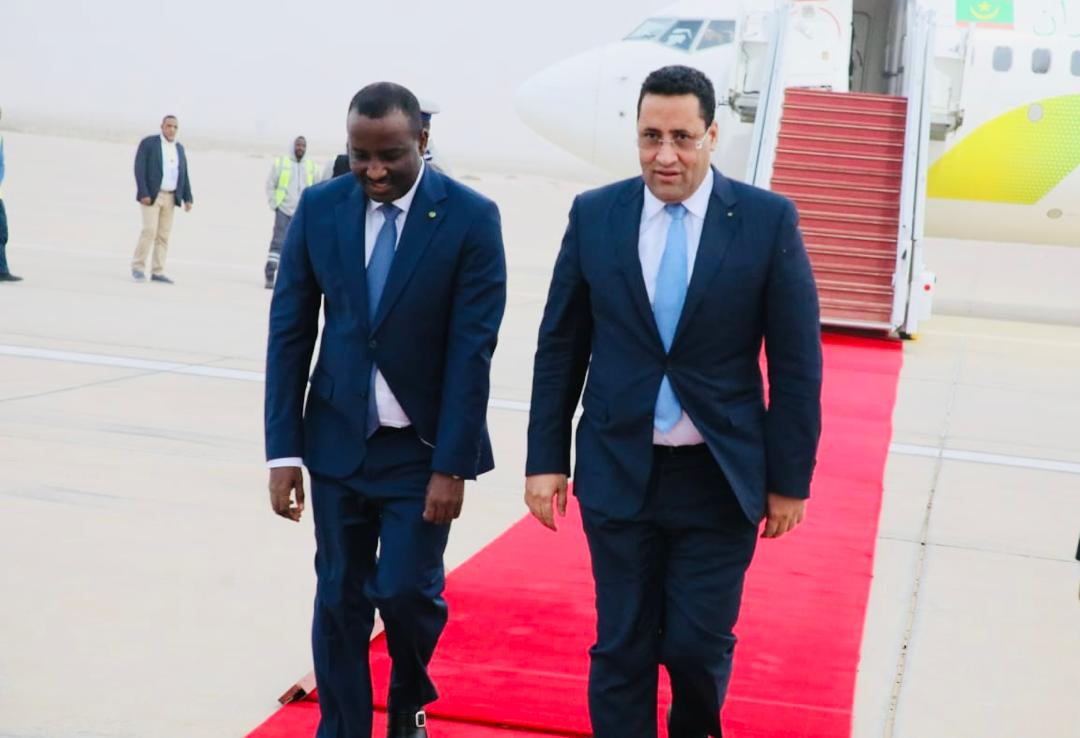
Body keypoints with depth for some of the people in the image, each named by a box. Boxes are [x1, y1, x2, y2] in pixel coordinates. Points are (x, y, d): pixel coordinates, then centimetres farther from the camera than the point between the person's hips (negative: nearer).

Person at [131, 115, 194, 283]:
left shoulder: (179, 148, 12)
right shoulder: (148, 143, -5)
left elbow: (184, 175, 11)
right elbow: (139, 169, -11)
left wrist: (188, 198, 2)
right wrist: (143, 194, -20)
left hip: (170, 197, 5)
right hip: (150, 195, -5)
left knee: (163, 235, 2)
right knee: (149, 230, -15)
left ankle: (157, 272, 4)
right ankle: (138, 266, -4)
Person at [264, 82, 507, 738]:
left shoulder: (471, 218, -11)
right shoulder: (319, 208, -2)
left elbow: (472, 351, -12)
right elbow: (290, 332, 0)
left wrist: (452, 465, -13)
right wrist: (284, 450, -3)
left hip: (422, 448, -2)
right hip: (338, 440, 3)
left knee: (405, 590, -4)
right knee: (340, 600, 8)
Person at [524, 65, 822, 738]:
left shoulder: (768, 220, -5)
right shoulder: (594, 215, 0)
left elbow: (797, 360, -2)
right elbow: (560, 346, 5)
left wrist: (790, 478, -2)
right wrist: (546, 458, 2)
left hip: (720, 478, -1)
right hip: (619, 472, 1)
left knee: (699, 646, 4)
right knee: (622, 652, 7)